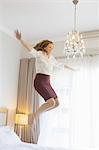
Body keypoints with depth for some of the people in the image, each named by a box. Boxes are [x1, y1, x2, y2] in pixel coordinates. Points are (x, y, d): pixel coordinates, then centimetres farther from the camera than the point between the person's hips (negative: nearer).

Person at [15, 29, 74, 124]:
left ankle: (37, 113, 20)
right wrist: (20, 39, -42)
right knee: (51, 102, -22)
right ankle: (33, 115, -3)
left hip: (47, 83, 8)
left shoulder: (52, 58, 15)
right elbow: (30, 49, -24)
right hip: (39, 81, -8)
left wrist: (71, 68, 42)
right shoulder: (39, 54, -6)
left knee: (56, 103, 6)